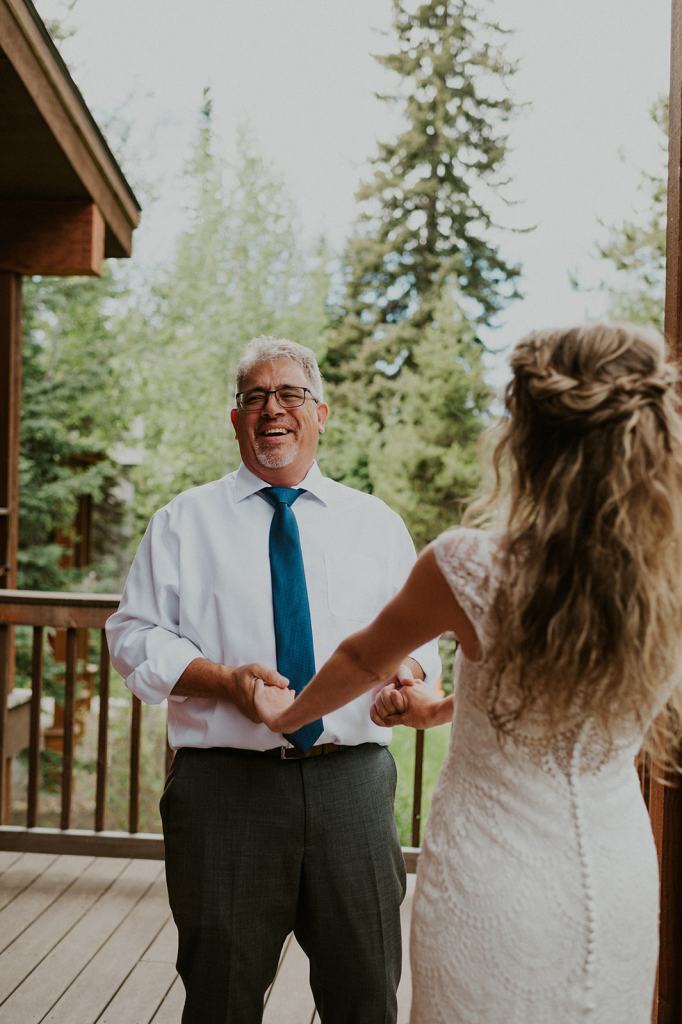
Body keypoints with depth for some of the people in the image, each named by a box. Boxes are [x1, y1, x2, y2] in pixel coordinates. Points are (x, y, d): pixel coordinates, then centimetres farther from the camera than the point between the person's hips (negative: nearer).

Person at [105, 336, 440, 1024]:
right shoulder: (185, 521, 8)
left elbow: (419, 633, 12)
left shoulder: (376, 522, 13)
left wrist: (407, 671, -11)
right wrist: (221, 678, -14)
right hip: (225, 782, -1)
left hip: (353, 780, 2)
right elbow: (135, 635, 3)